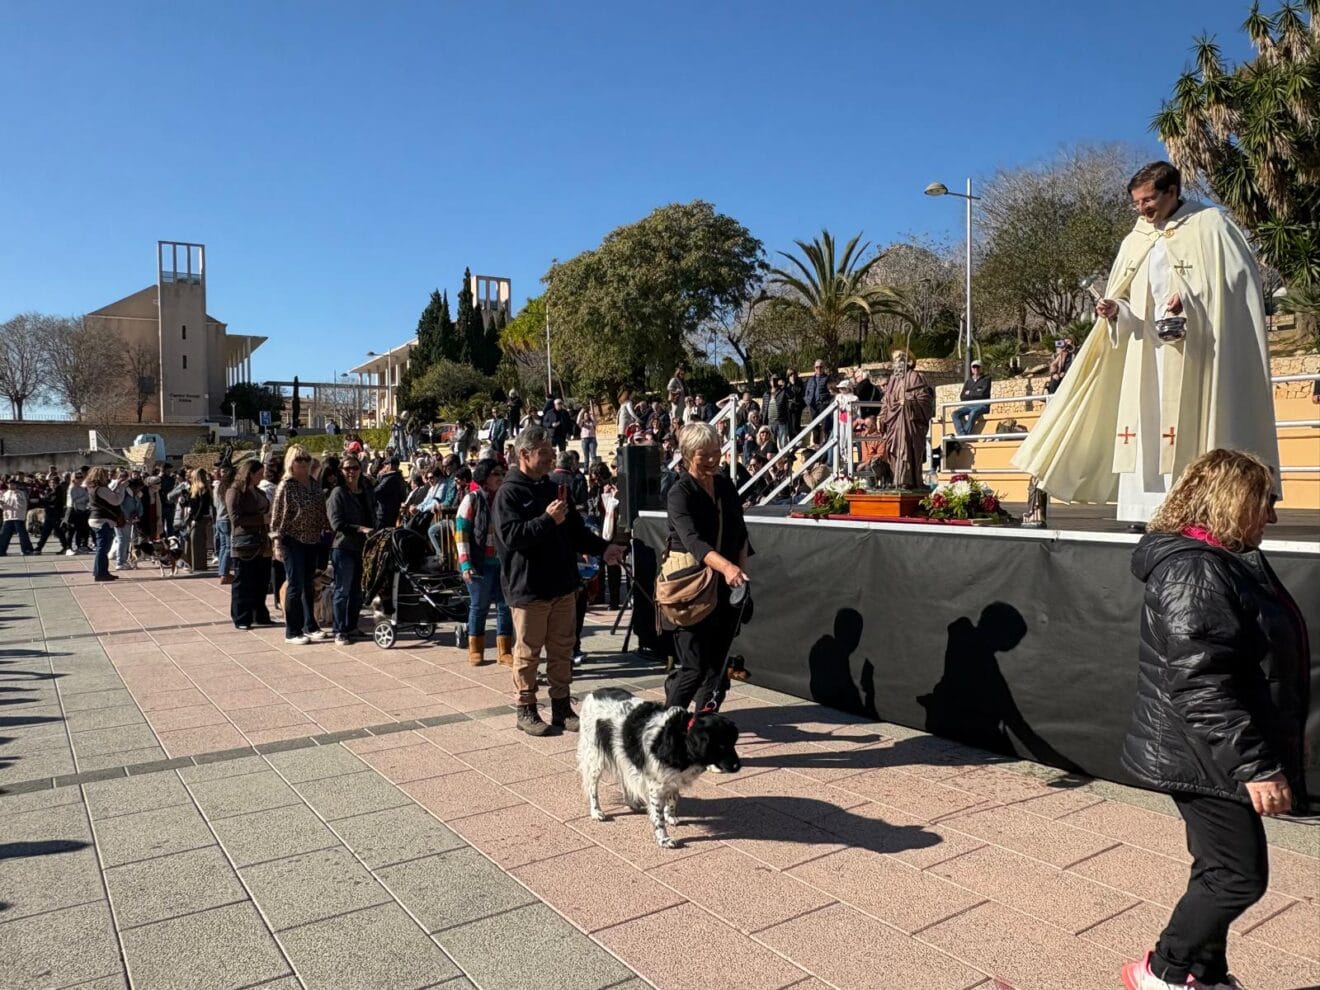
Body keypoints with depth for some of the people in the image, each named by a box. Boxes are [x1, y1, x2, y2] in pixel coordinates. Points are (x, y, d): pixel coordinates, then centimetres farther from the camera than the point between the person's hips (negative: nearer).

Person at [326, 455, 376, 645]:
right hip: (343, 547, -6)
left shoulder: (368, 492, 11)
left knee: (357, 591, 12)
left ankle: (351, 627, 23)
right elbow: (337, 523, -15)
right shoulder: (338, 493, -7)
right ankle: (340, 632, 7)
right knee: (343, 591, 0)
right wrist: (361, 529, -23)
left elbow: (374, 514, 21)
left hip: (363, 547, 6)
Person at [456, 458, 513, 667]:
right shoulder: (472, 500, -4)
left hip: (504, 562, 4)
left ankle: (504, 651, 15)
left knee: (505, 606, 5)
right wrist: (465, 564, -14)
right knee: (479, 606, 7)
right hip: (481, 563, -4)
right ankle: (475, 650, 21)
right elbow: (461, 533, -7)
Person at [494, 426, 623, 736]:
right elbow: (510, 536, -21)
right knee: (528, 653, 4)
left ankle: (561, 707, 22)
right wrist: (547, 520, -22)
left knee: (562, 650, 11)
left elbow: (576, 531, 18)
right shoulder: (509, 493, -8)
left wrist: (603, 548, 4)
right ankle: (526, 710, 17)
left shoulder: (552, 488, 14)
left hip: (562, 585, 7)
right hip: (528, 588, -7)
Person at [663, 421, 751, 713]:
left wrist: (740, 570, 4)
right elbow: (692, 540, -28)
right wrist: (726, 566, -43)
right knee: (694, 667, -4)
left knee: (718, 663, 9)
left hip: (725, 589, 6)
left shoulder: (727, 487, 8)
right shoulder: (680, 493, -12)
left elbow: (741, 535, 16)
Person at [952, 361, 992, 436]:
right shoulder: (968, 382, 21)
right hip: (969, 406, 5)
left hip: (981, 405, -5)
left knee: (972, 414, -38)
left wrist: (970, 393, 4)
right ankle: (962, 435, -38)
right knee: (955, 413, -23)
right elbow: (962, 397, 10)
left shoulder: (986, 379, 8)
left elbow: (982, 394, -8)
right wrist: (976, 393, -1)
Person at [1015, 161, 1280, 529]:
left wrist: (1191, 299, -19)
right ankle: (1144, 513, 0)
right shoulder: (1136, 241, 15)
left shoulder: (1210, 225, 1)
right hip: (1146, 350, 5)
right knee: (1144, 429, -1)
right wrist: (1116, 310, -7)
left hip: (1192, 352, -5)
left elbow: (1238, 279, -4)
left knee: (1188, 428, -7)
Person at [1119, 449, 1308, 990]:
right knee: (1240, 875, 0)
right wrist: (1255, 765, -25)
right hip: (1204, 757, -10)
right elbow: (1200, 685, -27)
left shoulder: (1225, 561, 11)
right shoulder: (1195, 570, -22)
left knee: (1221, 870, 18)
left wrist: (1273, 748, 24)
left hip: (1217, 756, 10)